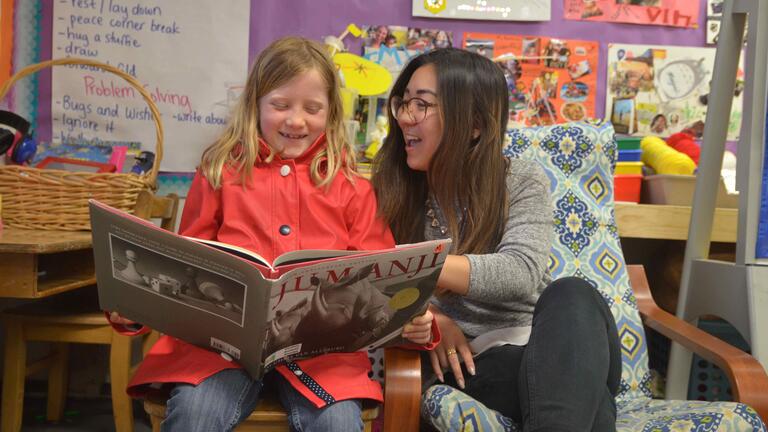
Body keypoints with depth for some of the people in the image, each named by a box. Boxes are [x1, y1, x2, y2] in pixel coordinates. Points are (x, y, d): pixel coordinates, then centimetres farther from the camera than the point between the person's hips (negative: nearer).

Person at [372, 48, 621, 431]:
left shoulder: (523, 182, 2)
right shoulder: (392, 190, 6)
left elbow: (521, 274, -17)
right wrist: (427, 316, -20)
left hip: (554, 347, 3)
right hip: (472, 362, -3)